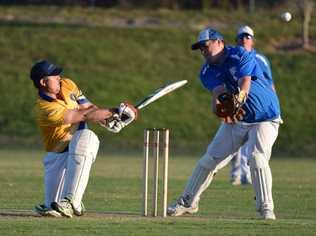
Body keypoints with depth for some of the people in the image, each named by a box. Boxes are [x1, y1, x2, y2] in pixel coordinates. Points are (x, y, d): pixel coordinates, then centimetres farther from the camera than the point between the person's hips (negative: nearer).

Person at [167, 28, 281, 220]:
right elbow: (218, 91, -20)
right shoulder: (207, 72, 0)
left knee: (257, 156, -25)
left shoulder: (240, 56, -14)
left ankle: (266, 208, -17)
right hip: (234, 120, 6)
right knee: (210, 158, 5)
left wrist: (239, 98, -51)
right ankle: (188, 202, 19)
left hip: (264, 119, -6)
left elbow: (245, 82, -30)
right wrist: (218, 105, -43)